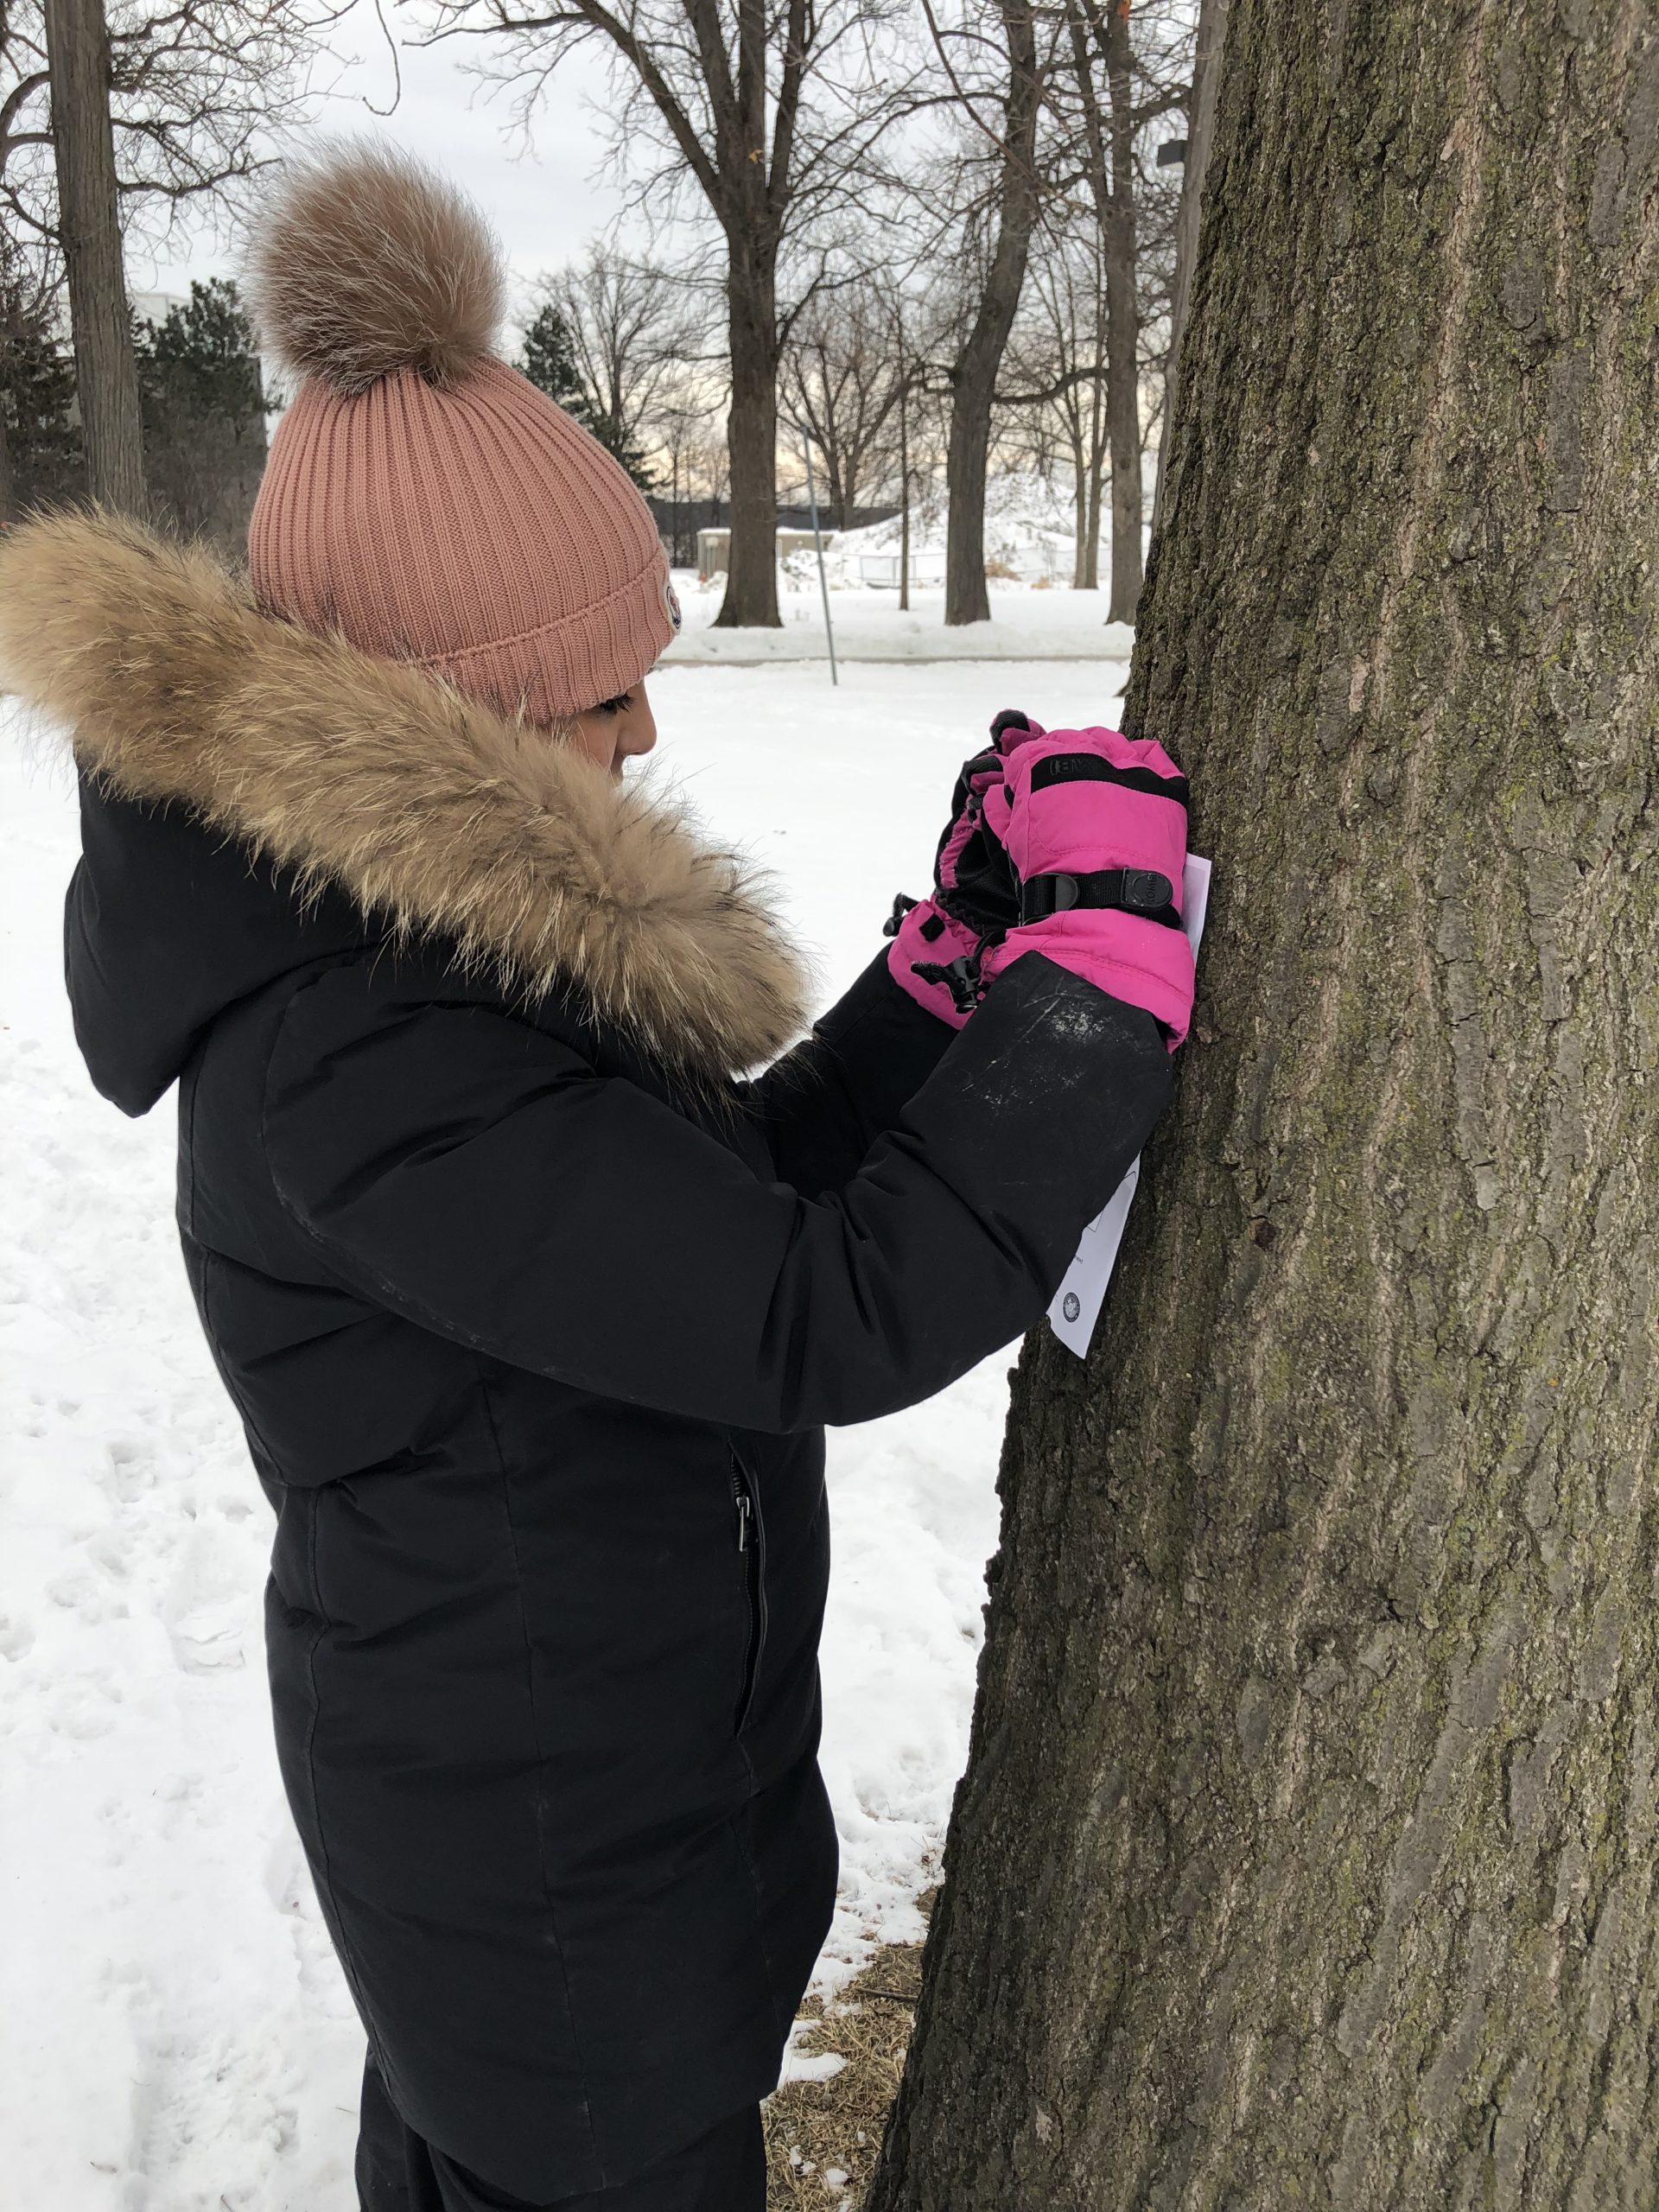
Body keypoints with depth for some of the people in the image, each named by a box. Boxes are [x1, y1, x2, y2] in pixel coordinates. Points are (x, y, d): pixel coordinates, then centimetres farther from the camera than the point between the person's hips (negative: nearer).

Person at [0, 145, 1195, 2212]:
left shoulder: (426, 941, -2)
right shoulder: (352, 1054, -32)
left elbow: (741, 1179, 4)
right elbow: (833, 1321, -34)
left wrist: (967, 943, -6)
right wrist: (1104, 945, -27)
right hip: (566, 1855, -9)